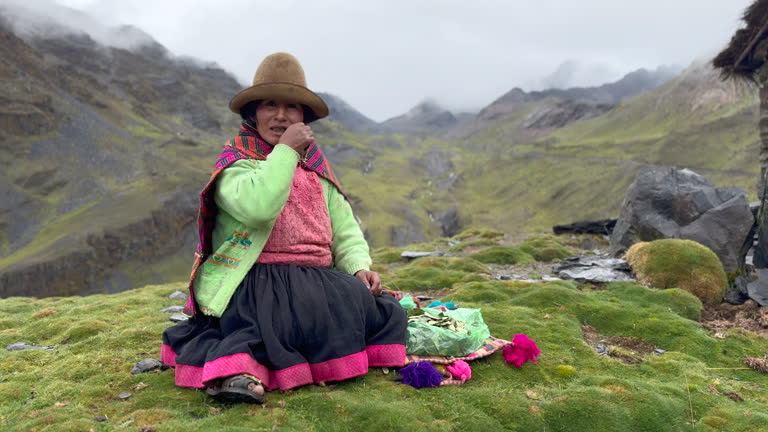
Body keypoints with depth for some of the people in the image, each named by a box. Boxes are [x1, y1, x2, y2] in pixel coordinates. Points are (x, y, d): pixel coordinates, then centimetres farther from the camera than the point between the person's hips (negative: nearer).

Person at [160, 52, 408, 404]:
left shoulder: (316, 167, 19)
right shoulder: (235, 162, 2)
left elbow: (345, 228, 16)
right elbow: (258, 206, -23)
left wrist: (359, 266, -4)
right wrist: (285, 149, -14)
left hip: (316, 280, 7)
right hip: (257, 281, -6)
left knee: (382, 309, -20)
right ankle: (237, 363, -27)